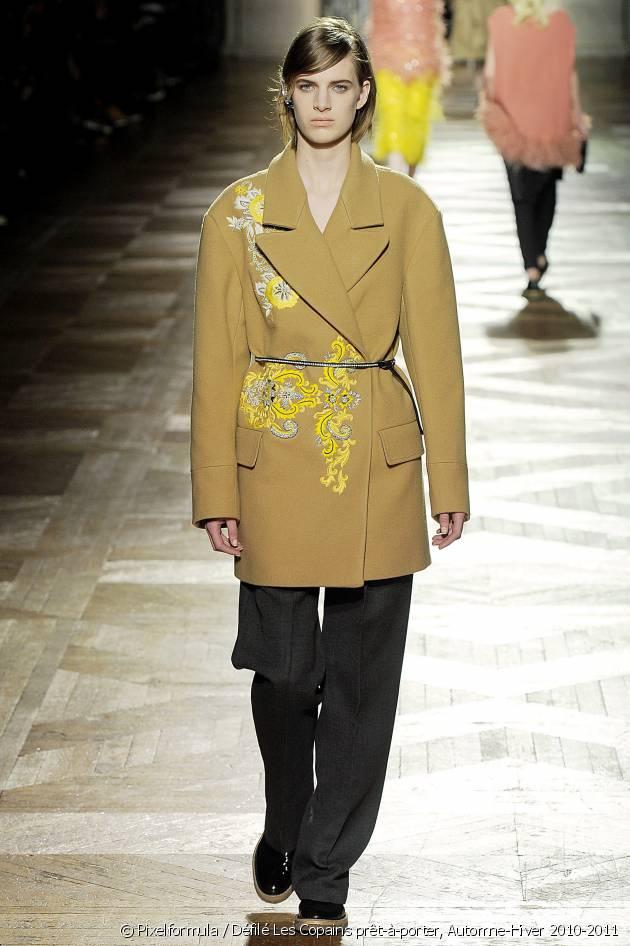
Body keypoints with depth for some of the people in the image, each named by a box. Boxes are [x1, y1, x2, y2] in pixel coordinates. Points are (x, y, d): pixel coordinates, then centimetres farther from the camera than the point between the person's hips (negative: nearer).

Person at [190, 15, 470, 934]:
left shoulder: (406, 210, 1)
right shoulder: (238, 212, 1)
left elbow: (435, 350, 3)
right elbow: (216, 360, 1)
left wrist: (450, 484, 1)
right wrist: (216, 495, -2)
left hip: (378, 474, 0)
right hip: (276, 469, 0)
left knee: (361, 679, 4)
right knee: (284, 669, 7)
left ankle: (324, 873, 18)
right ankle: (286, 827, 36)